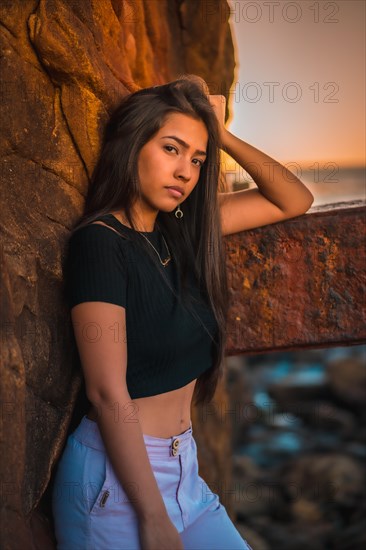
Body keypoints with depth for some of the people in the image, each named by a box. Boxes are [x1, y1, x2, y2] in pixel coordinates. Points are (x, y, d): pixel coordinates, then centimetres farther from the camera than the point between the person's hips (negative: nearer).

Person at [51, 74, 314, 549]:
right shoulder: (100, 240, -16)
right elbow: (107, 392, -20)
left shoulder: (179, 230, 4)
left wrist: (223, 136, 1)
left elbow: (294, 201, 11)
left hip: (182, 469, 7)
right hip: (118, 478, -7)